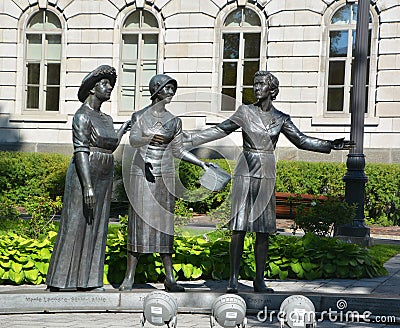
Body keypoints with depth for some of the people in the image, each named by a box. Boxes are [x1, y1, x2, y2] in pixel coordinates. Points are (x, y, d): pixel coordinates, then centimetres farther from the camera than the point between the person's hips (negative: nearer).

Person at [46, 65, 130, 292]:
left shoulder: (106, 119, 15)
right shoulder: (82, 116, -10)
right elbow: (81, 151, -18)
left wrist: (123, 130, 31)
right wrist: (88, 186, -25)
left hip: (103, 180, 8)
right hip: (84, 178, -8)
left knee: (96, 228, 8)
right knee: (76, 227, -5)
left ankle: (86, 280, 14)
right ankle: (60, 281, 2)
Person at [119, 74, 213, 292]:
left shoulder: (174, 121, 10)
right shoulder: (140, 116, 1)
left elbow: (178, 151, 16)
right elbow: (133, 140, -15)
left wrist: (201, 163, 7)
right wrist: (149, 139, -35)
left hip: (165, 176, 3)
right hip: (142, 174, -3)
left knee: (164, 224, 2)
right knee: (139, 223, -4)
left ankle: (169, 278, 3)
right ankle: (129, 277, 2)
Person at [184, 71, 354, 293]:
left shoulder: (280, 118, 6)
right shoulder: (245, 112, 3)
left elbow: (301, 140, 10)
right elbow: (221, 130, 8)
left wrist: (331, 145, 2)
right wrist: (191, 138, 6)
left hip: (267, 175, 2)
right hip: (246, 172, -1)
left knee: (264, 229, 2)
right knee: (239, 227, -5)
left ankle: (260, 280, 9)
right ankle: (234, 278, 2)